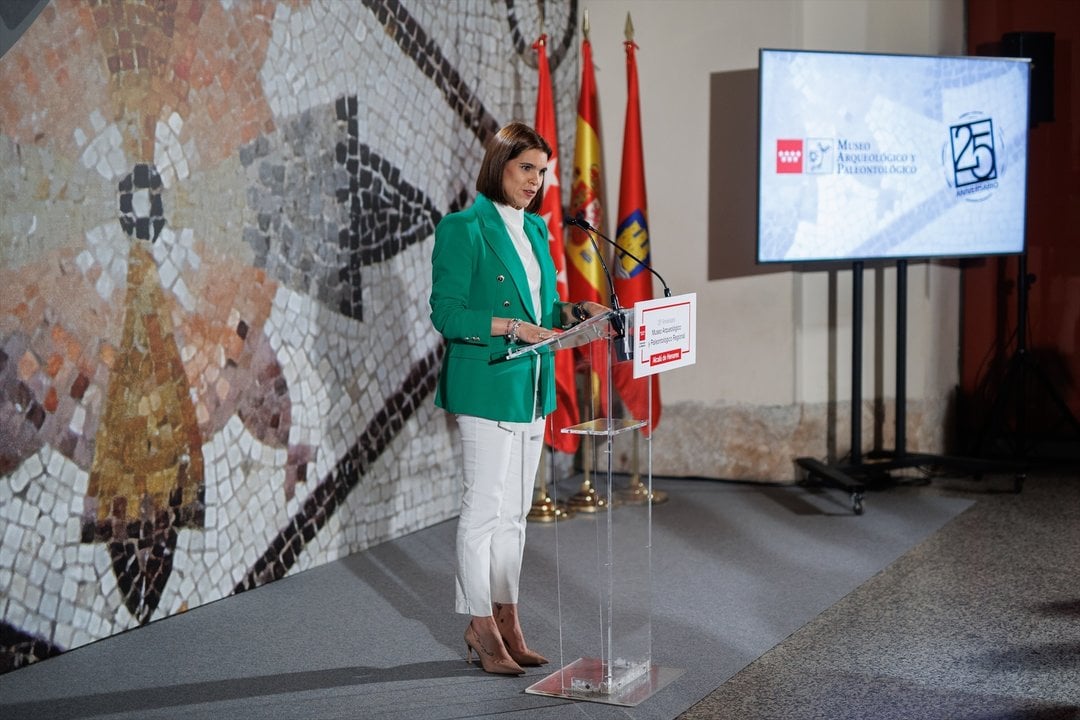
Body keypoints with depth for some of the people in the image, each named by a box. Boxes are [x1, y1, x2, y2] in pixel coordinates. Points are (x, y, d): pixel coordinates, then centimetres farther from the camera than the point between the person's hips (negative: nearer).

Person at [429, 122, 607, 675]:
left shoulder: (536, 230, 14)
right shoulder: (463, 229, -10)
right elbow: (446, 313, -15)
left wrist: (571, 312, 1)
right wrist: (512, 327, -24)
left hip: (531, 388, 8)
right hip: (485, 386, -8)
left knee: (515, 511, 12)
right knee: (484, 508, -3)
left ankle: (506, 621, 20)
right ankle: (480, 629, 7)